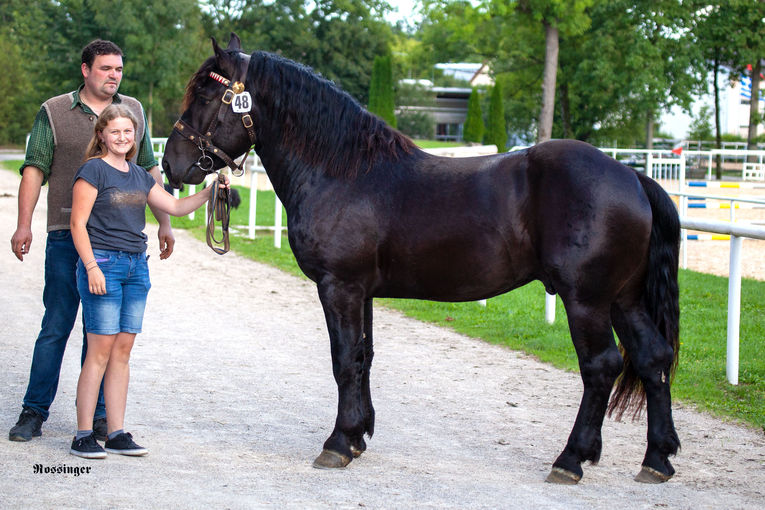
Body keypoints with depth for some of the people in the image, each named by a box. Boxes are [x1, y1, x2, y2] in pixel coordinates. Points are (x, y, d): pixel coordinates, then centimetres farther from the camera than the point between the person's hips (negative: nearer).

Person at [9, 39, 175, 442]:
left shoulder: (134, 111, 13)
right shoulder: (53, 112, 4)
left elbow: (150, 170, 18)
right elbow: (34, 170, 1)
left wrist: (164, 223, 13)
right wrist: (23, 224, -8)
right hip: (67, 238, -2)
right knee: (55, 326, -1)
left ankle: (97, 414, 13)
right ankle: (34, 412, 8)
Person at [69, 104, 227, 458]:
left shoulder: (139, 176, 15)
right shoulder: (93, 170, -5)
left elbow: (175, 207, 19)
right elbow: (78, 223, -10)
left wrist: (209, 193, 5)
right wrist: (92, 267, -18)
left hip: (136, 267, 7)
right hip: (103, 263, -7)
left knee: (123, 350, 7)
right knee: (100, 349, -7)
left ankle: (117, 433, 11)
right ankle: (83, 436, -2)